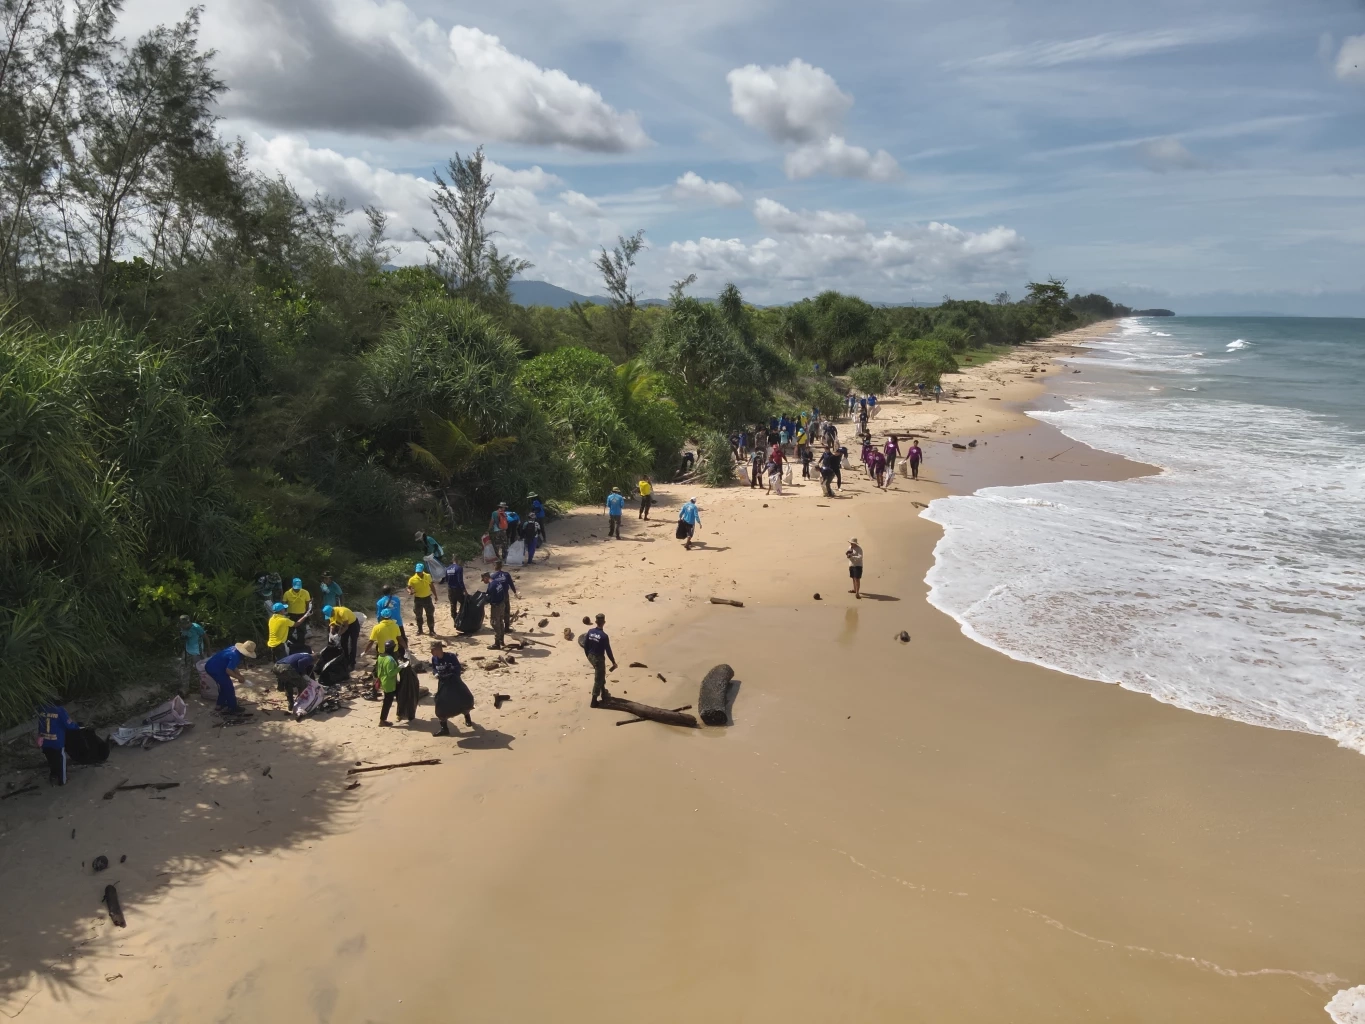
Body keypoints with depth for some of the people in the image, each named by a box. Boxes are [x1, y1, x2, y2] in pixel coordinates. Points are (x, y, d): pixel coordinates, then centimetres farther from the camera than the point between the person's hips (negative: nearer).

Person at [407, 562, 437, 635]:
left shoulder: (428, 576, -6)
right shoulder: (412, 579, -13)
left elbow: (431, 586, 7)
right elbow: (408, 588, -5)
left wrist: (435, 595, 11)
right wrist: (410, 591, -29)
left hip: (427, 598, 1)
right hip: (418, 599, -1)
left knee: (430, 614, 4)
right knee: (419, 615, 11)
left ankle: (431, 630, 14)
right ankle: (419, 630, 28)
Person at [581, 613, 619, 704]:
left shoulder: (590, 631, -4)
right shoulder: (604, 636, -23)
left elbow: (585, 645, 5)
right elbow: (608, 650, -17)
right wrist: (613, 662, -5)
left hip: (591, 657, 7)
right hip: (599, 658, -7)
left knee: (601, 675, 25)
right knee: (598, 679, 6)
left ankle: (604, 693, 39)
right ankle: (594, 699, 10)